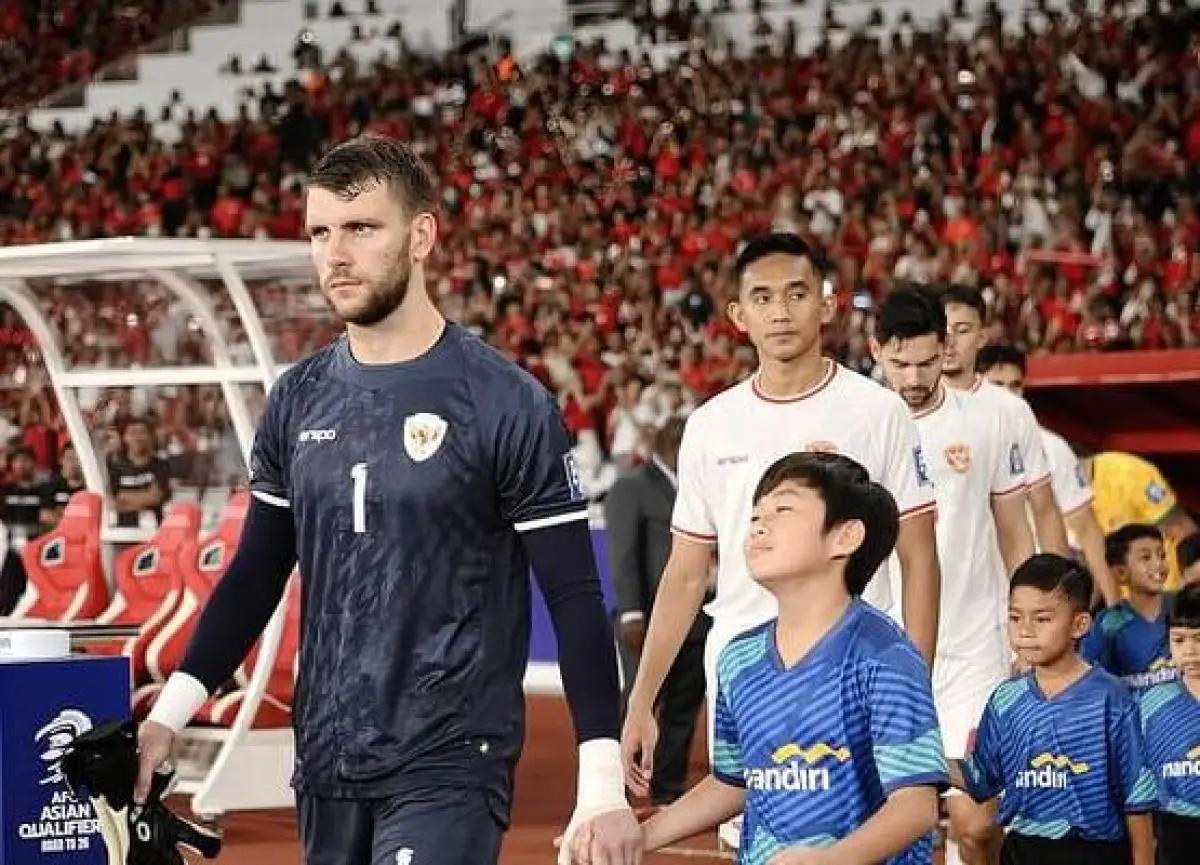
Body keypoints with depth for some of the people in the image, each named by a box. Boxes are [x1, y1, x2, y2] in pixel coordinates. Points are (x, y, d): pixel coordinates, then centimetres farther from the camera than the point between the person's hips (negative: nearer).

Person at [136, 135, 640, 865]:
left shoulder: (505, 404, -8)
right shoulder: (299, 400, 7)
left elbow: (575, 599, -8)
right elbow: (257, 575, 16)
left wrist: (603, 786, -13)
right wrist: (168, 716, 7)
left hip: (450, 770, -5)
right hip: (326, 767, 6)